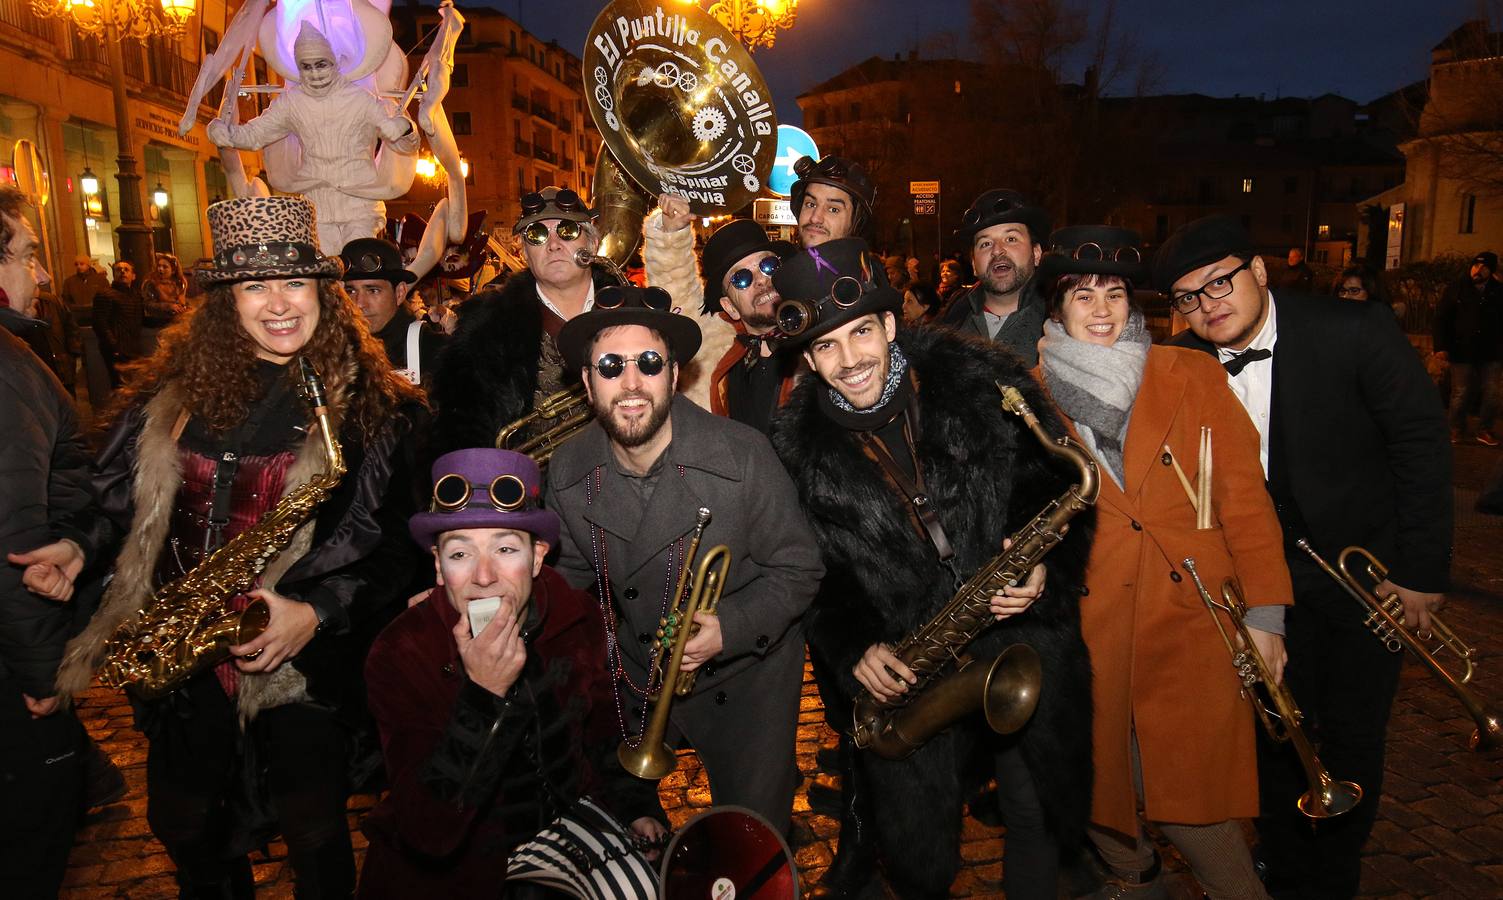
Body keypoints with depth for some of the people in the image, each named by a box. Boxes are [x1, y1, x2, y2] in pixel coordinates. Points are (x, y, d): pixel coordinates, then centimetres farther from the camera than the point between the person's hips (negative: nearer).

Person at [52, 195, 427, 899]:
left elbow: (393, 550, -10)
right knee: (184, 828, 22)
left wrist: (316, 613, -22)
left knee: (315, 839, 11)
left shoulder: (367, 406, -9)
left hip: (302, 661, -3)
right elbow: (119, 502, 10)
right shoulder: (174, 389, 2)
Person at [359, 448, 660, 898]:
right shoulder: (400, 654, -22)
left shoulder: (576, 617, -12)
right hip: (451, 862, -1)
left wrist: (636, 805, 10)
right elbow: (428, 833, -28)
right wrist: (484, 696, -37)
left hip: (565, 813, 2)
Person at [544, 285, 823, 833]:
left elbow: (798, 570, -13)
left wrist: (732, 627, -28)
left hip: (744, 679, -3)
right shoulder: (567, 470, -12)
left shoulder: (743, 454, -23)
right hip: (632, 681, 3)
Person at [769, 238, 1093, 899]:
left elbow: (1062, 483, 0)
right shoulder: (798, 447, -5)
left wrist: (1045, 564, -16)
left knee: (1042, 825, 16)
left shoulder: (978, 379, -7)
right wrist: (852, 650, -10)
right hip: (902, 676, 0)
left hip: (1024, 646, 0)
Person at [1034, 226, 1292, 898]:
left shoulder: (1191, 375, 2)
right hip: (1089, 626, 1)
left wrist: (1265, 612, -2)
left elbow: (1244, 493, 1)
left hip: (1191, 622, -1)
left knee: (1192, 802, -3)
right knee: (1099, 790, 14)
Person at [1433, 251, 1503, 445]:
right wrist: (1441, 346, -10)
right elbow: (1441, 318, -2)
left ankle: (1484, 430, 17)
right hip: (1462, 353, -2)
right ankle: (1457, 430, 17)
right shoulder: (1456, 289, 0)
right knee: (1461, 393, 4)